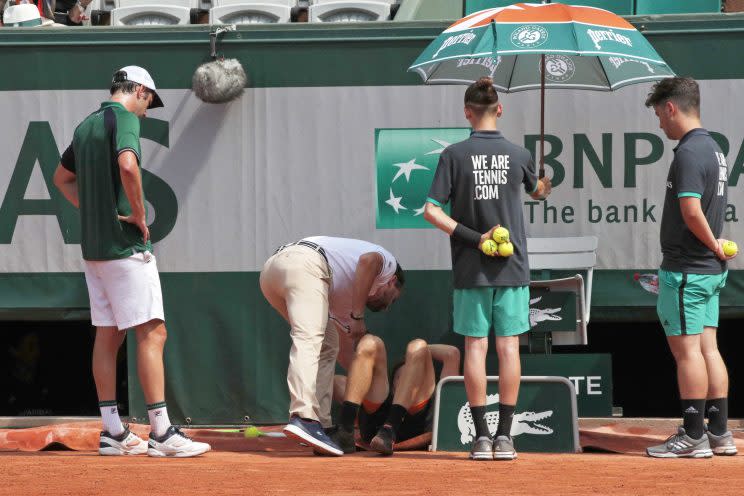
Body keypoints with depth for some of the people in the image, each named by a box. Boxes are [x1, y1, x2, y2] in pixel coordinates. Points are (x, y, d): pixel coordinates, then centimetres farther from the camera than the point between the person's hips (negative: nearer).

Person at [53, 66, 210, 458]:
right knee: (151, 333, -9)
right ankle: (161, 433, -13)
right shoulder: (124, 118, -10)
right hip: (125, 246, -9)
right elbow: (127, 165, -29)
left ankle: (112, 432, 11)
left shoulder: (86, 126, 16)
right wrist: (139, 215, -17)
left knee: (107, 336, 10)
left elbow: (62, 178, 28)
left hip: (93, 247, 9)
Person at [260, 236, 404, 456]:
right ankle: (304, 418, -42)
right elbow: (367, 260, -2)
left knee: (327, 346, 18)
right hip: (304, 263, -8)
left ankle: (321, 424, 9)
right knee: (309, 341, -22)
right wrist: (358, 317, -4)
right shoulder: (387, 261, 22)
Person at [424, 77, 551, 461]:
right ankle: (504, 436, 2)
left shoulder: (454, 155, -4)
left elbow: (431, 210, -10)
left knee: (475, 347, 2)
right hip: (512, 268, 1)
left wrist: (473, 238, -7)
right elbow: (539, 191, 21)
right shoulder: (517, 154, 1)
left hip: (471, 270, -1)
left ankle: (482, 437, 0)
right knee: (508, 347, 4)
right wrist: (545, 185, 44)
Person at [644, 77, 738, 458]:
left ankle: (693, 437, -3)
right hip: (710, 269, 9)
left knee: (686, 349, -5)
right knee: (707, 347, 11)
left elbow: (691, 212, -26)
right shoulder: (713, 149, 14)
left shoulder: (689, 152, -17)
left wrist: (713, 244, -13)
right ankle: (719, 433, 13)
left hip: (685, 269, -9)